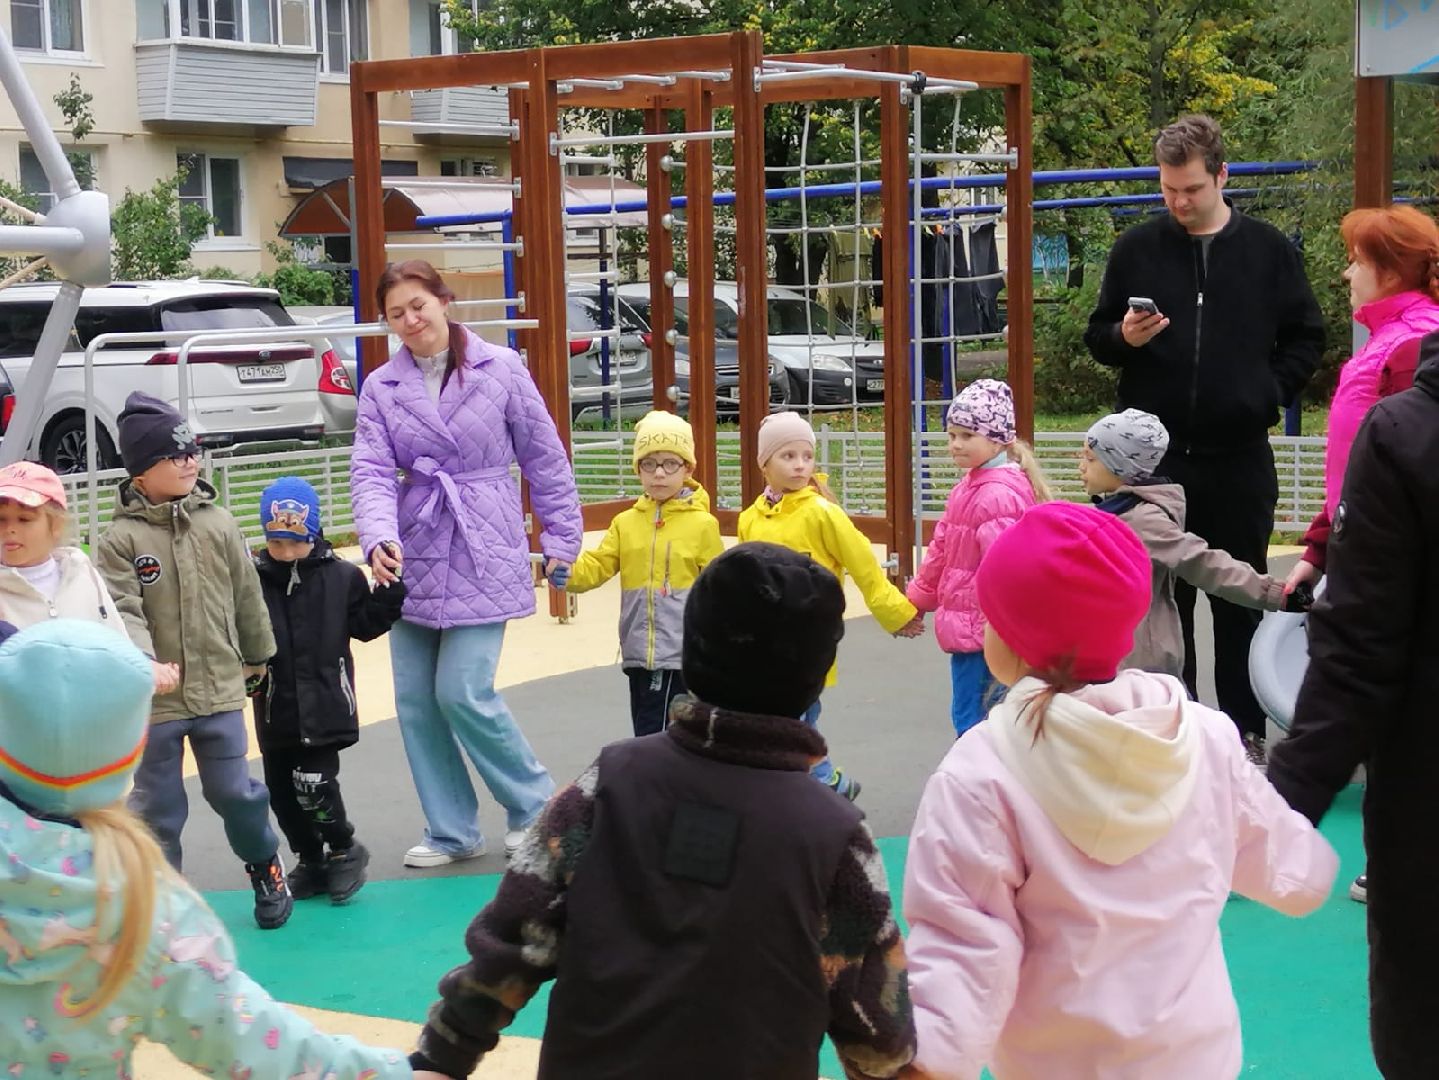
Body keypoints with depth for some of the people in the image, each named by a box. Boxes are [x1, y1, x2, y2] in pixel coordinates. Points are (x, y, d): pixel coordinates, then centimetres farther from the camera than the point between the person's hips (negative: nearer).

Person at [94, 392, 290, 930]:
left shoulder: (218, 523, 1)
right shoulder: (121, 538, -9)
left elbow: (247, 596, 11)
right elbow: (121, 610, -16)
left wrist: (258, 655, 20)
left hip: (219, 689, 2)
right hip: (152, 701, -2)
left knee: (233, 791, 9)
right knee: (156, 806, 8)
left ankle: (265, 865, 35)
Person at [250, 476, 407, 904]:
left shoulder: (341, 576, -3)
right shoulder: (253, 580, -4)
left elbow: (366, 624, 3)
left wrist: (390, 589, -7)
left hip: (325, 708, -3)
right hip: (275, 710, 3)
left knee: (313, 784, -10)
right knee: (281, 790, 11)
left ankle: (344, 850, 15)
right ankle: (310, 861, 30)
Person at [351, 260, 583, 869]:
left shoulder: (500, 369, -3)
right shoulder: (382, 387, 3)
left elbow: (544, 457, 3)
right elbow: (371, 470, -7)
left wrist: (561, 538, 4)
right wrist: (378, 537, -25)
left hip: (482, 555, -4)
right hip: (412, 559, 4)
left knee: (464, 694, -11)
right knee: (415, 701, 6)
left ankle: (533, 806, 13)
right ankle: (451, 832, 22)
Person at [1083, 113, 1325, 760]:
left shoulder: (1268, 251, 4)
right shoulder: (1136, 250, 5)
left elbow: (1307, 338, 9)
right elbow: (1097, 338, 10)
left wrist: (1269, 393, -2)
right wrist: (1124, 338, -11)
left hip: (1239, 457, -1)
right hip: (1155, 457, 1)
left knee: (1241, 599, 7)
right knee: (1162, 596, 6)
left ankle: (1245, 729, 16)